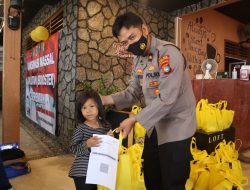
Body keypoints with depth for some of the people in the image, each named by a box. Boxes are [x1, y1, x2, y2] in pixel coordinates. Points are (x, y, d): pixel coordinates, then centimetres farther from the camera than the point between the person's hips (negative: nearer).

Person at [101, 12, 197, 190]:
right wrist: (106, 100, -13)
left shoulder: (169, 53, -22)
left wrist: (134, 120, -27)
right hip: (155, 125, 8)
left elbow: (166, 99, -28)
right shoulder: (138, 59, 4)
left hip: (176, 125, -8)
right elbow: (133, 92, 2)